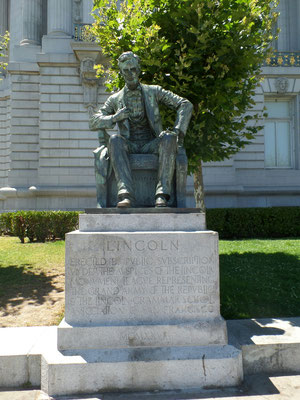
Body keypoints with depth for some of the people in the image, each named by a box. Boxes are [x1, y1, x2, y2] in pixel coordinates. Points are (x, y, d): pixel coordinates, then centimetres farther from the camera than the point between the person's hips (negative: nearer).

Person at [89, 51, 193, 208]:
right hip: (129, 147, 1)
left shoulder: (153, 91, 13)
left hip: (151, 146, 0)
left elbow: (186, 105, 6)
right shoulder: (115, 99, 15)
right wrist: (115, 118, -13)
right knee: (114, 139, -33)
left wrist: (178, 130, -11)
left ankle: (162, 194, -41)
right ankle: (126, 194, -46)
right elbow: (93, 123, 7)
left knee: (169, 138, -33)